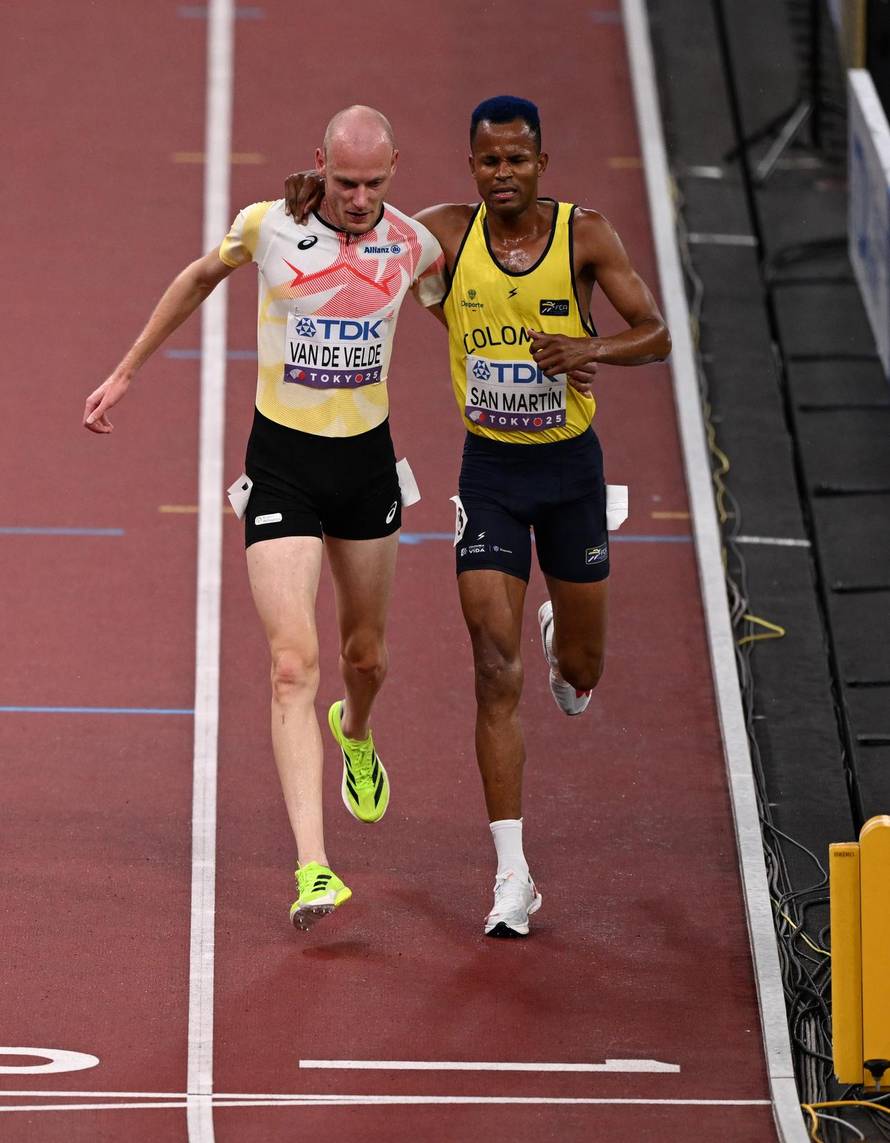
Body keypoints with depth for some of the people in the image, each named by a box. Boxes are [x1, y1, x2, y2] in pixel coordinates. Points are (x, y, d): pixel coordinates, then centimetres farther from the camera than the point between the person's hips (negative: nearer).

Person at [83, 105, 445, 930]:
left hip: (367, 460, 3)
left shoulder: (413, 245, -5)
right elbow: (200, 280, 10)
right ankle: (312, 869, -20)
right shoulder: (268, 226, -11)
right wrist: (125, 373, 16)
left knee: (364, 654, 19)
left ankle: (355, 736, 58)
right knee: (294, 663, -15)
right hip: (282, 464, -3)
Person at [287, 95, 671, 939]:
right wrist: (310, 212, -19)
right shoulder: (448, 235, -7)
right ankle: (512, 876, -10)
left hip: (570, 464, 1)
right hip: (489, 467, -1)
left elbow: (656, 335, -8)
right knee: (497, 674, -11)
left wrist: (591, 349, -28)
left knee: (579, 674, 13)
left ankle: (563, 644, 54)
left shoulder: (585, 236, -9)